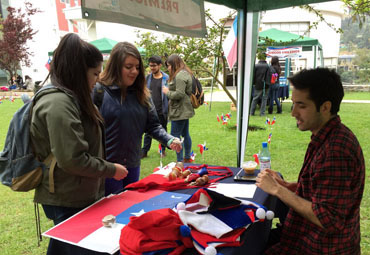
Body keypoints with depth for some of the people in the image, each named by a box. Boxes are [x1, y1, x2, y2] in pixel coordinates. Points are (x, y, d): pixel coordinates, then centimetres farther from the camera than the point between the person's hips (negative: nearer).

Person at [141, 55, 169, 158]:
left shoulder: (166, 78, -4)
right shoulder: (148, 77, 7)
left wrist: (168, 108, -10)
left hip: (162, 110, -2)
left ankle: (163, 150, 27)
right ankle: (144, 151, 13)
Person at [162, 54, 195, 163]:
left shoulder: (180, 75, -17)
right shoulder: (185, 73, 16)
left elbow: (179, 94, -23)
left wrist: (167, 92, -8)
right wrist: (169, 90, 13)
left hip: (179, 111, -11)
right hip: (185, 109, 11)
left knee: (175, 136, -4)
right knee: (185, 134, 17)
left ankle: (180, 161, 1)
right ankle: (187, 158, 29)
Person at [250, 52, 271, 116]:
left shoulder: (256, 66, -5)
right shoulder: (267, 66, -5)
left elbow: (253, 76, -1)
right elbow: (269, 76, -5)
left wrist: (253, 83, 10)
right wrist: (268, 83, 2)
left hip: (258, 85, 1)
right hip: (265, 85, -1)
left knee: (255, 99, 10)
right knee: (264, 99, 7)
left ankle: (252, 112, 12)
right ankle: (262, 113, 7)